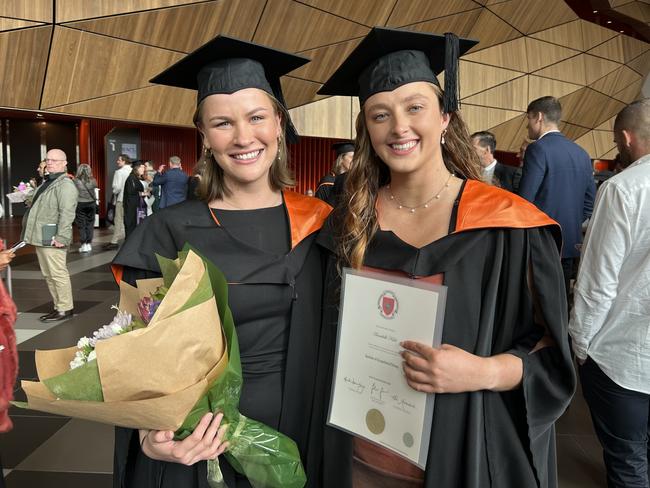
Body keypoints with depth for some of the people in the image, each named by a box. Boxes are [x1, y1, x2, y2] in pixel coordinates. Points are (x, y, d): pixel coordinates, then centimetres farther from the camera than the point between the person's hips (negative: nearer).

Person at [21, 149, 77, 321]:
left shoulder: (65, 185, -12)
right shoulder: (47, 183, 20)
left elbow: (66, 213, -21)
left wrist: (61, 237, -26)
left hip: (52, 238, -10)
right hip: (40, 237, 10)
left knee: (58, 273, -6)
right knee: (48, 274, 14)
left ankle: (65, 308, 3)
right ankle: (59, 306, 23)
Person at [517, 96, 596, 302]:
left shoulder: (538, 148, -11)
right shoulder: (581, 153, 11)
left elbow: (524, 199, -15)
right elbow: (590, 201, 13)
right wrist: (574, 226, 19)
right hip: (570, 244, 7)